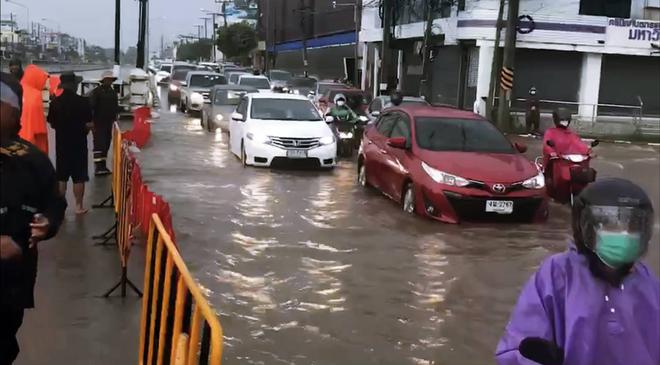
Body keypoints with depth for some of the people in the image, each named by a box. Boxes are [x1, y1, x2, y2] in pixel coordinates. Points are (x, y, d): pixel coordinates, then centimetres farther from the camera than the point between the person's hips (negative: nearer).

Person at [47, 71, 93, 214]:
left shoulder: (55, 102, -5)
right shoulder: (83, 102, -13)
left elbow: (52, 124, 2)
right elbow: (89, 125, -13)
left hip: (61, 144, 3)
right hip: (79, 144, -3)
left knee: (61, 177, 12)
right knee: (79, 177, 5)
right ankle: (79, 206, 9)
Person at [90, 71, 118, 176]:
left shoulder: (113, 92, 14)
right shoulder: (96, 92, -6)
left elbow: (116, 107, 20)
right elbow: (92, 106, -11)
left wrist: (114, 118, 9)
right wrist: (92, 121, -17)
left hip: (109, 122, 7)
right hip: (98, 123, -7)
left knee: (106, 144, 10)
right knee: (99, 144, -11)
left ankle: (102, 166, 18)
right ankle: (98, 167, -15)